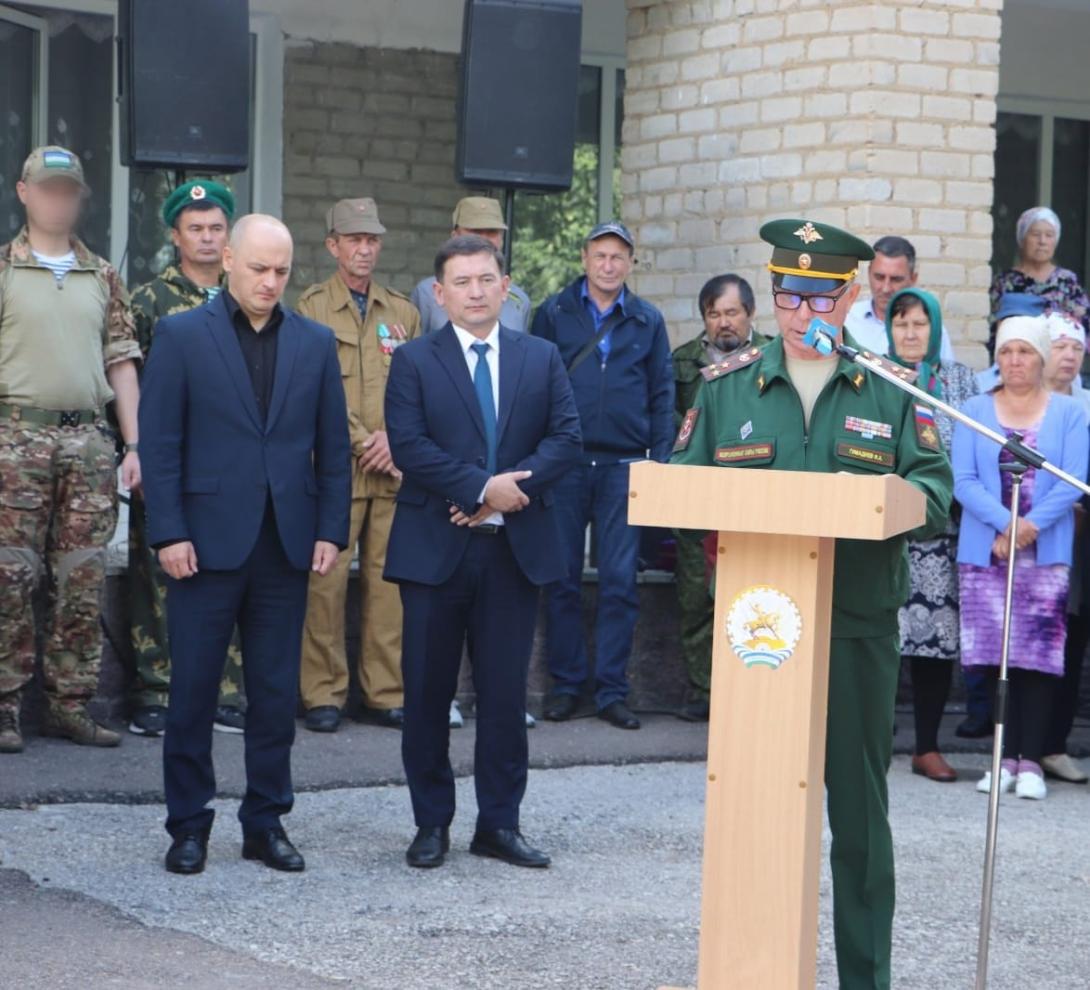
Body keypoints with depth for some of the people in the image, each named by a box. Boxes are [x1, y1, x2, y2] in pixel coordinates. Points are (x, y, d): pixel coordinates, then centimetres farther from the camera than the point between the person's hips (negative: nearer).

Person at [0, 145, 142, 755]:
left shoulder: (103, 278, 15)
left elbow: (122, 364, 14)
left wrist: (135, 445, 7)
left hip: (88, 438, 3)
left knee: (84, 580, 3)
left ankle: (71, 704, 10)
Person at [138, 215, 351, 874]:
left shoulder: (315, 343, 10)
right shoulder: (181, 336, 0)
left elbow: (333, 445, 10)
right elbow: (160, 442, -3)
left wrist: (331, 530, 2)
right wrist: (169, 533, -10)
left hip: (287, 542, 3)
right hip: (207, 542, -3)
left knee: (277, 693, 7)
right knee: (193, 690, 3)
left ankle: (267, 821, 16)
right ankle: (189, 825, 13)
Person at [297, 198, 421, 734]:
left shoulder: (403, 312, 17)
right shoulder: (312, 306, 4)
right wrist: (361, 444, -9)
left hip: (394, 468, 4)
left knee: (389, 580, 3)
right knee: (326, 580, -5)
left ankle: (385, 694, 9)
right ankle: (323, 695, 2)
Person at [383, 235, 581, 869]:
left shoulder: (542, 359, 10)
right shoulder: (414, 362, 2)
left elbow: (566, 437, 1)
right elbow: (409, 445, -9)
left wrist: (514, 490, -13)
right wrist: (483, 487, -17)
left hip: (517, 547, 2)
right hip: (436, 548, -2)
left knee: (506, 691, 5)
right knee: (428, 691, 3)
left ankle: (500, 823, 13)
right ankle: (432, 822, 14)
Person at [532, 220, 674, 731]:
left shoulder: (648, 321, 9)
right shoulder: (554, 313, 5)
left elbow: (662, 395, 11)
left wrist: (660, 457, 2)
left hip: (623, 465, 1)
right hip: (563, 461, -1)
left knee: (620, 581, 0)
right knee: (562, 578, 3)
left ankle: (611, 690, 6)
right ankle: (565, 684, 12)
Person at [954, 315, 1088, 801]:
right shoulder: (975, 411, 8)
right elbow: (963, 481, -1)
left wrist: (1032, 524, -18)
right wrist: (1004, 525, -16)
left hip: (1047, 554, -1)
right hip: (984, 552, 1)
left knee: (1039, 655, -5)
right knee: (993, 655, 1)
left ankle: (1030, 760, -1)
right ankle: (1004, 756, 8)